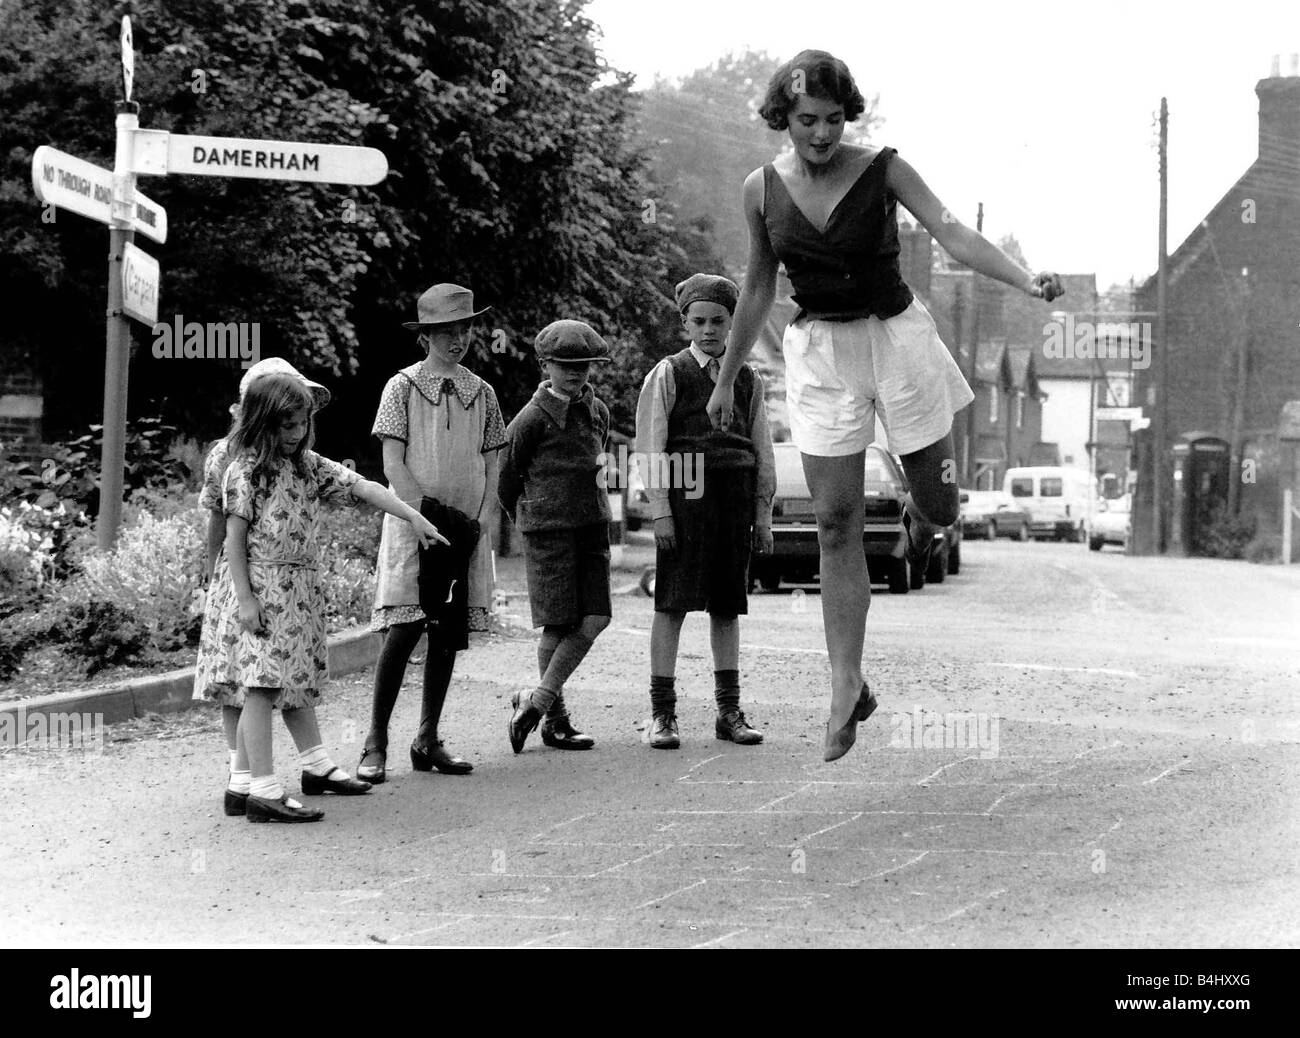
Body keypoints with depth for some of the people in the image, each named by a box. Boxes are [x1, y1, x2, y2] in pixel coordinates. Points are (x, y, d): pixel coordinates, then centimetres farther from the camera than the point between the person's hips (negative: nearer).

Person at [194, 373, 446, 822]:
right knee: (261, 686, -11)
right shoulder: (246, 470, -8)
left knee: (280, 687, 7)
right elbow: (235, 539, -10)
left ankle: (244, 780, 12)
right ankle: (264, 791, -14)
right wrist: (245, 598, -15)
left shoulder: (309, 466, 12)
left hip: (299, 591, 8)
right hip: (258, 587, -7)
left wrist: (414, 517, -5)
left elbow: (364, 488, 6)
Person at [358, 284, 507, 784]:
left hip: (465, 531, 4)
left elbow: (490, 467, 12)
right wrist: (434, 513, -12)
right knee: (404, 629, -11)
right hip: (414, 522, -4)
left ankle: (428, 740, 13)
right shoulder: (403, 387, -1)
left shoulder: (481, 393, 11)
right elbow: (393, 466, -5)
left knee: (449, 634, 4)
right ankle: (376, 743, -5)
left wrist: (477, 522, -2)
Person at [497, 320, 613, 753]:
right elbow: (506, 478, 2)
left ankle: (537, 701, 6)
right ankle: (556, 719, 9)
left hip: (593, 526, 6)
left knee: (595, 619, -4)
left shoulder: (598, 412, 11)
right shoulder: (531, 419, -8)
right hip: (548, 531, -6)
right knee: (559, 625, -4)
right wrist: (531, 519, 13)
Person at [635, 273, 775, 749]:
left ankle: (729, 711, 12)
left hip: (735, 500, 4)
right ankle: (662, 713, -3)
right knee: (672, 602, -5)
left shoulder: (747, 380, 14)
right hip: (685, 495, -4)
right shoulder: (667, 375, 3)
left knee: (727, 606, 7)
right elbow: (650, 446, -2)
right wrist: (660, 510, -10)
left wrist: (762, 513, 9)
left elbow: (762, 452, 16)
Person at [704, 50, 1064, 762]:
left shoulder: (882, 170, -7)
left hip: (897, 337, -1)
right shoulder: (762, 189, 0)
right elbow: (758, 288, 11)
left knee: (941, 506, 3)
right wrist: (727, 378, 16)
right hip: (820, 353, 1)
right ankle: (847, 688, -2)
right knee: (836, 524, -5)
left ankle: (918, 518, 44)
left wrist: (1026, 280, -33)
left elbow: (952, 234, -16)